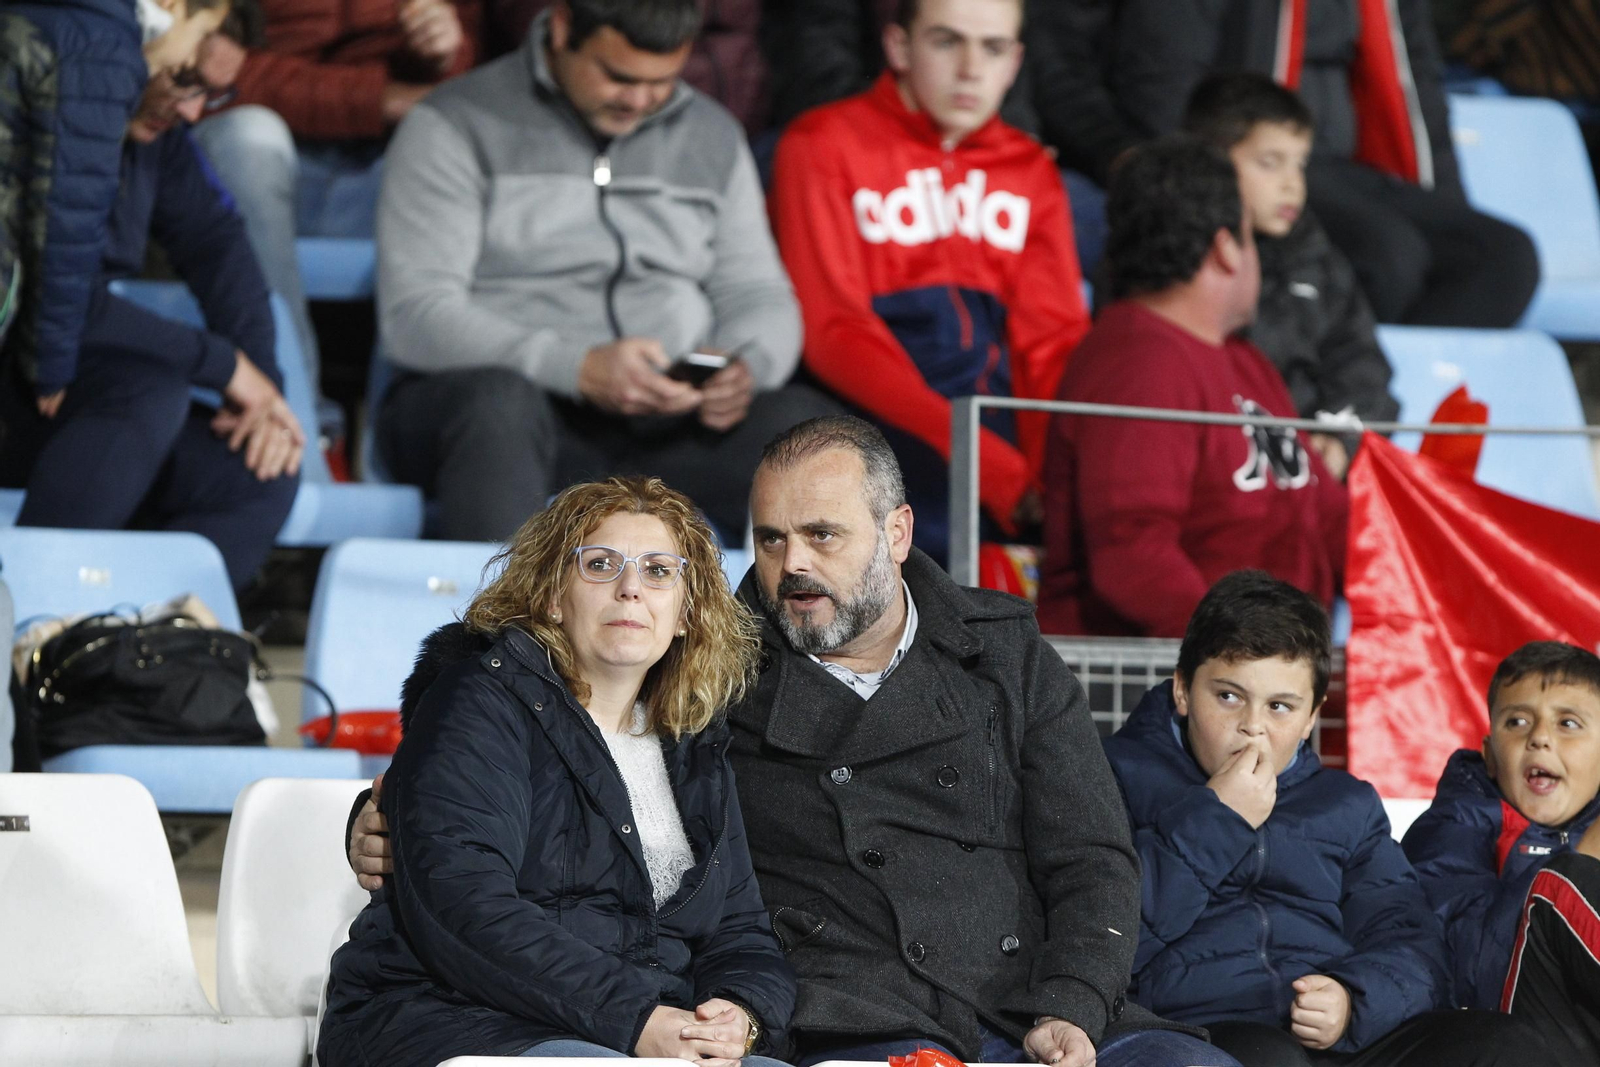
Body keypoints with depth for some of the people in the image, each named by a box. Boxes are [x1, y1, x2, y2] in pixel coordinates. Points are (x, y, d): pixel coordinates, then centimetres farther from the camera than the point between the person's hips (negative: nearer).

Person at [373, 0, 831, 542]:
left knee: (802, 420, -27)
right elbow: (414, 318, -9)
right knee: (498, 400, -40)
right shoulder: (454, 127, 1)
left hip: (669, 422, 4)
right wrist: (578, 370, -24)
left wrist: (745, 367, -10)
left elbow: (759, 295, 17)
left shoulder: (712, 137, 17)